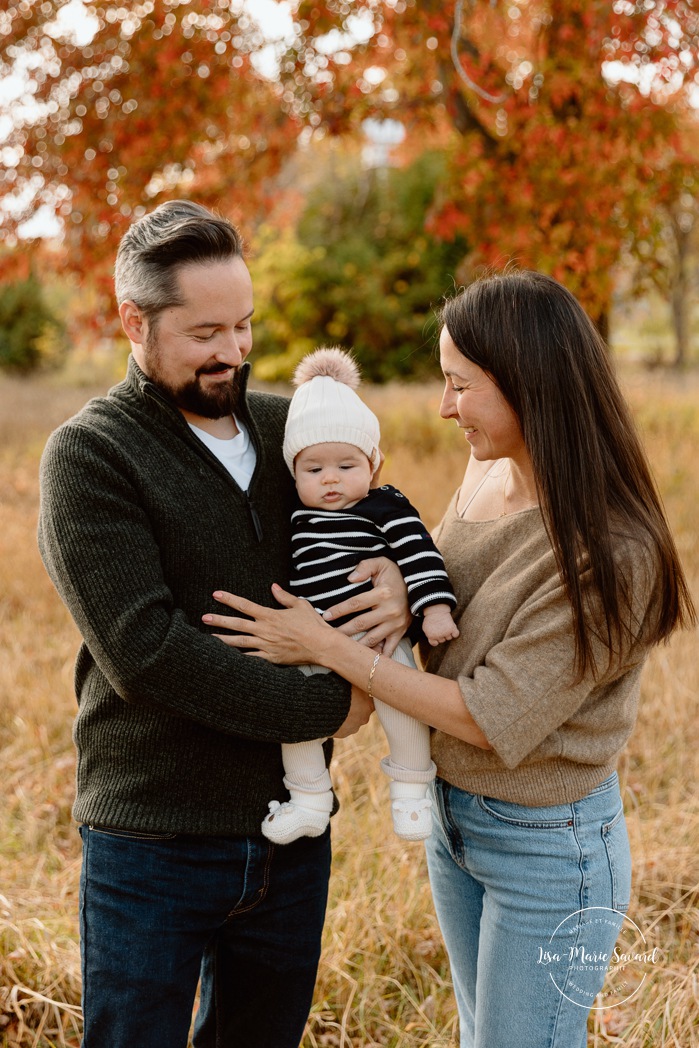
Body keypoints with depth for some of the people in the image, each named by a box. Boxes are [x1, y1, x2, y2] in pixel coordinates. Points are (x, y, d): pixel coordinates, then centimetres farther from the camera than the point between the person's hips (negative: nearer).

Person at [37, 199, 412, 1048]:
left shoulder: (285, 428, 6)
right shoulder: (88, 454, -11)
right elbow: (143, 650, -21)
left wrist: (401, 582, -8)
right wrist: (324, 708, -18)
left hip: (291, 833, 5)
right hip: (155, 843, -5)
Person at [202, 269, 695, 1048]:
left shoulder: (610, 553, -28)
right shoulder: (487, 472, -4)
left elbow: (494, 720, -25)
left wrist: (330, 648, -22)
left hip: (548, 844, -8)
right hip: (452, 817, 8)